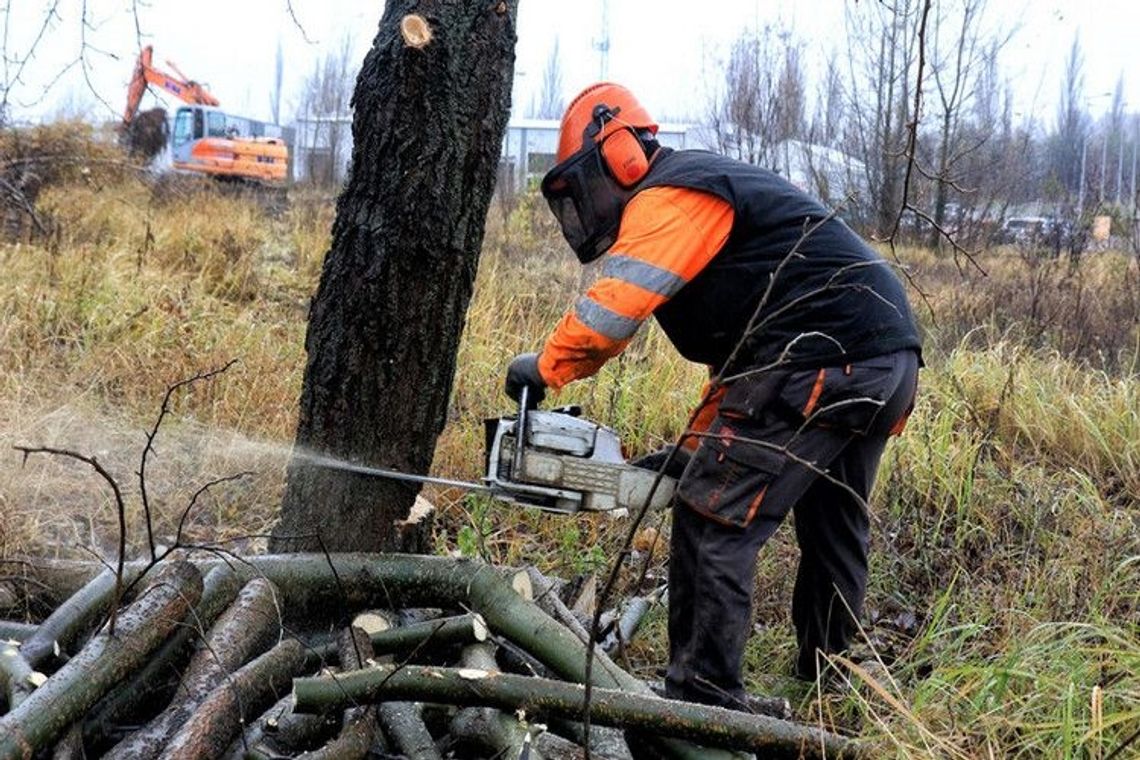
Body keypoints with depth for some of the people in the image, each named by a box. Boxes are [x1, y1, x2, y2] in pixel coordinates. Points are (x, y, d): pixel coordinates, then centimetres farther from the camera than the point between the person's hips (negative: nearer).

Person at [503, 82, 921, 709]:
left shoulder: (667, 198, -5)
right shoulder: (707, 196, 26)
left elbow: (614, 304, -19)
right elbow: (739, 354, 27)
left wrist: (545, 369, -6)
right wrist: (698, 446, 22)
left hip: (820, 359, -11)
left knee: (713, 521, -7)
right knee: (833, 532, 23)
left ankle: (702, 700, -4)